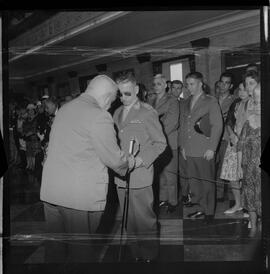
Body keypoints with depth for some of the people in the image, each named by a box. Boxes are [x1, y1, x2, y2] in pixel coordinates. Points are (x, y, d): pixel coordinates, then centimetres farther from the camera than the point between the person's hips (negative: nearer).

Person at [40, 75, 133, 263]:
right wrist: (130, 163, 10)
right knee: (81, 250, 5)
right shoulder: (99, 116, -13)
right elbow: (113, 158, -11)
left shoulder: (64, 109, 12)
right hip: (81, 196, -7)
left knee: (55, 246, 16)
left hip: (50, 190, 7)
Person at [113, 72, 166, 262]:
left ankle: (149, 255, 20)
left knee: (145, 218, 3)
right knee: (129, 219, 14)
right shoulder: (117, 113, 14)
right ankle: (136, 253, 29)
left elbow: (160, 143, -5)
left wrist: (142, 159, -17)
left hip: (140, 175, -6)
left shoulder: (147, 112, -5)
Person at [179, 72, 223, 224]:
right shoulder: (186, 103, 16)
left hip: (205, 151, -5)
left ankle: (210, 212, 12)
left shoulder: (211, 101, -1)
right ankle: (201, 209, 20)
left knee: (207, 182, 1)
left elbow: (217, 125, -6)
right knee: (194, 182, 7)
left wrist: (212, 148, -11)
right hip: (190, 151, 5)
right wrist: (183, 146, 12)